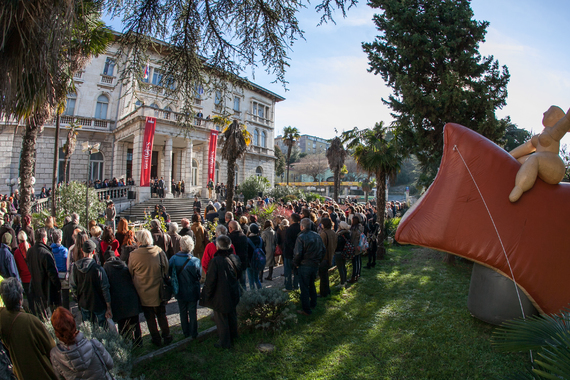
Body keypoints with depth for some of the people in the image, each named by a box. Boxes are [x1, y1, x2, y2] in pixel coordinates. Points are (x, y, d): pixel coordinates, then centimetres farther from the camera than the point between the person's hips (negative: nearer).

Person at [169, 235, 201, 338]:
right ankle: (193, 333, 29)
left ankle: (186, 332, 36)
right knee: (192, 312, 16)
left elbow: (170, 274, -6)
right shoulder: (195, 261, -26)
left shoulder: (173, 259, -19)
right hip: (192, 291, -2)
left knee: (183, 312, 21)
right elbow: (199, 276, -12)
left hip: (180, 291, 2)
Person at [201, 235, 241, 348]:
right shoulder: (235, 258, -6)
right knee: (232, 316, 23)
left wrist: (207, 294, -8)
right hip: (233, 294, 7)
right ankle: (233, 337, 41)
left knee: (221, 319, 11)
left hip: (220, 296, -6)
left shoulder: (216, 261, -26)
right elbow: (238, 275, 9)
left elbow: (210, 280, -22)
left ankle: (224, 342, 24)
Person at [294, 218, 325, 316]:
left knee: (304, 288, 3)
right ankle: (313, 304, 36)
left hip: (304, 266, -7)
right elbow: (323, 250, 10)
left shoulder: (301, 237, -16)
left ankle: (306, 310, 10)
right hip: (315, 265, 7)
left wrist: (296, 263, -5)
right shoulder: (317, 236, 4)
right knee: (312, 285, 24)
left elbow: (298, 253, -21)